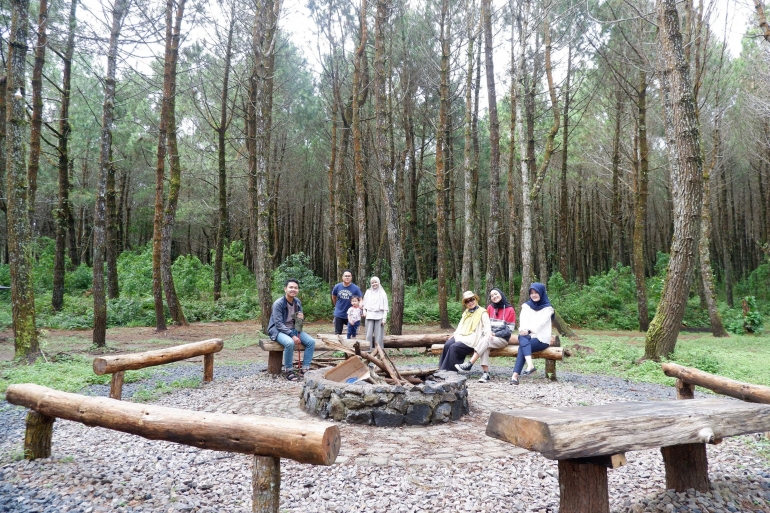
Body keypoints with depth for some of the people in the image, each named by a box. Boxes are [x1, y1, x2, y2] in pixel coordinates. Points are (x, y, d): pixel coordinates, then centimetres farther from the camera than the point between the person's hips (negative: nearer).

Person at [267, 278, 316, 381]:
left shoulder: (297, 301, 2)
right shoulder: (278, 303, -18)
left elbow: (299, 319, 16)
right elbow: (279, 324, -22)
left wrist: (301, 318, -11)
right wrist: (292, 336, -29)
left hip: (293, 329, 7)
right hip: (278, 330, -7)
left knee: (311, 342, -13)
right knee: (290, 343, -37)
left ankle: (305, 368, -4)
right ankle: (288, 370, -18)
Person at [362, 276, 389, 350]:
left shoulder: (382, 293, 3)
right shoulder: (368, 292, 9)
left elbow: (385, 307, 1)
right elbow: (364, 303, 17)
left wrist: (384, 318, -6)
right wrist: (364, 311, 1)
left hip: (379, 316, -2)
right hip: (369, 316, 2)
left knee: (378, 335, -3)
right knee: (369, 334, -1)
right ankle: (368, 350, 3)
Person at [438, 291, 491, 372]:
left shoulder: (482, 312, 1)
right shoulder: (466, 313, 24)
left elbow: (487, 327, -9)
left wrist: (487, 337, -24)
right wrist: (455, 334, 13)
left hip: (472, 339, -7)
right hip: (461, 336, 7)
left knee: (454, 347, -27)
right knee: (447, 345, -20)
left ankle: (450, 370, -20)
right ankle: (443, 368, -18)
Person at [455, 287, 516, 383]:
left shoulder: (510, 310, -1)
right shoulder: (490, 308, 11)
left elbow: (509, 330, -3)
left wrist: (495, 334, -12)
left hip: (502, 339, -3)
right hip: (489, 337, 3)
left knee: (484, 341, -32)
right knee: (484, 346, -32)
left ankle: (469, 365, -35)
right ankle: (486, 373, -38)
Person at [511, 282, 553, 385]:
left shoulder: (547, 308, 2)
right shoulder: (526, 306, 13)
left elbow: (540, 323, -13)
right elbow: (523, 321, -2)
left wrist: (529, 330, -30)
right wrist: (523, 330, -25)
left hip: (542, 339, -3)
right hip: (528, 338, 3)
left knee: (522, 347, -30)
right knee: (522, 337, -33)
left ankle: (515, 375, -37)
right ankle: (530, 365, -48)